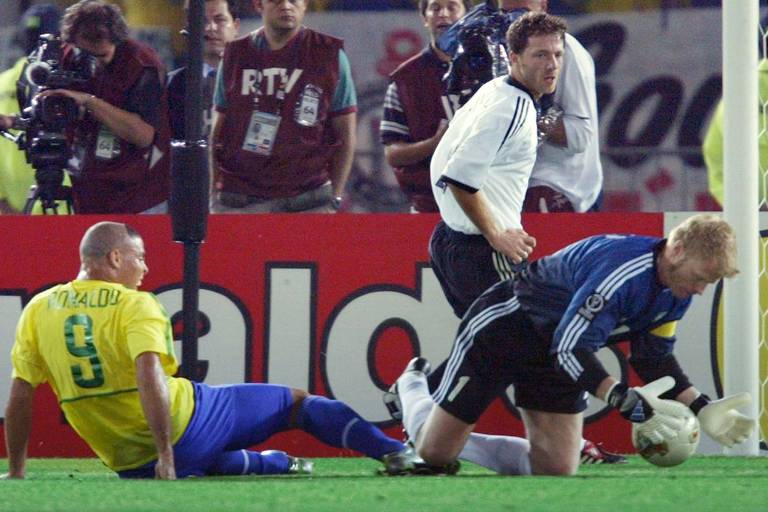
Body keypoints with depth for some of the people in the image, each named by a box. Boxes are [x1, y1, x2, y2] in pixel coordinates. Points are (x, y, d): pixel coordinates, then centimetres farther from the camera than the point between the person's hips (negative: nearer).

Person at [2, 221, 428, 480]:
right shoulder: (134, 306, -9)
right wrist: (167, 456, -24)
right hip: (188, 428, -4)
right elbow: (149, 375, -23)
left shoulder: (37, 310, 5)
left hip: (128, 463, 4)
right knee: (297, 402, 13)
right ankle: (393, 453, 8)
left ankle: (279, 465, 42)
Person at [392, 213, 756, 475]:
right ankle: (412, 385, 34)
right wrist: (625, 400, -48)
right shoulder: (623, 269, -36)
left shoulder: (676, 288, -8)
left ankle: (457, 445, 21)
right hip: (502, 329, -8)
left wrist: (701, 409, -9)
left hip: (555, 354, 8)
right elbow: (570, 347, -39)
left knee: (558, 469, -1)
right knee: (435, 452, -1)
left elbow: (654, 358, 3)